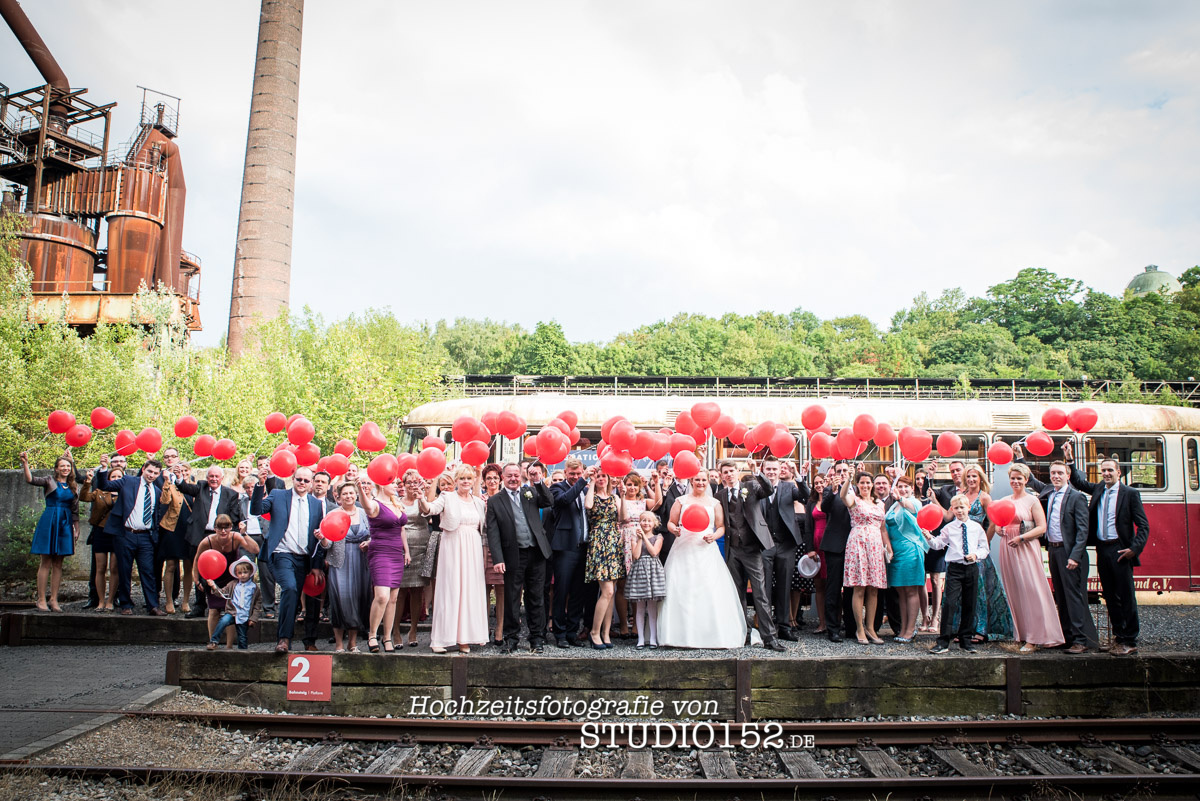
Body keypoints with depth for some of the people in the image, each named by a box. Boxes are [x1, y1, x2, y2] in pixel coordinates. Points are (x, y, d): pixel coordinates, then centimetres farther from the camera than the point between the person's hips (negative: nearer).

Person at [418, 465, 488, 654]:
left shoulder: (478, 501, 14)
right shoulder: (447, 498, 0)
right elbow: (429, 509, -18)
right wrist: (422, 499, -36)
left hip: (472, 549, 4)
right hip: (452, 548, -4)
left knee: (470, 591, 3)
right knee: (449, 590, -5)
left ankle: (464, 638, 9)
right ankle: (440, 639, 0)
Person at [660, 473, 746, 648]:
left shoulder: (714, 503, 14)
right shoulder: (681, 501, 12)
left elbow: (721, 527, 11)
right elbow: (671, 522, 10)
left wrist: (714, 536, -8)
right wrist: (674, 529, -12)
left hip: (706, 551, 1)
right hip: (684, 550, 0)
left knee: (710, 592, -8)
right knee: (682, 590, -7)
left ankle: (711, 634, -3)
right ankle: (683, 634, -4)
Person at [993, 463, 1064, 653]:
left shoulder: (1032, 500, -2)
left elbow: (1042, 527, -8)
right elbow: (998, 527, 19)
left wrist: (1021, 537, -16)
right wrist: (1000, 528, -3)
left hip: (1026, 549, -5)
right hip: (1008, 549, 5)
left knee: (1031, 591, -7)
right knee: (1014, 592, 6)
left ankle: (1034, 638, -3)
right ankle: (1021, 634, 12)